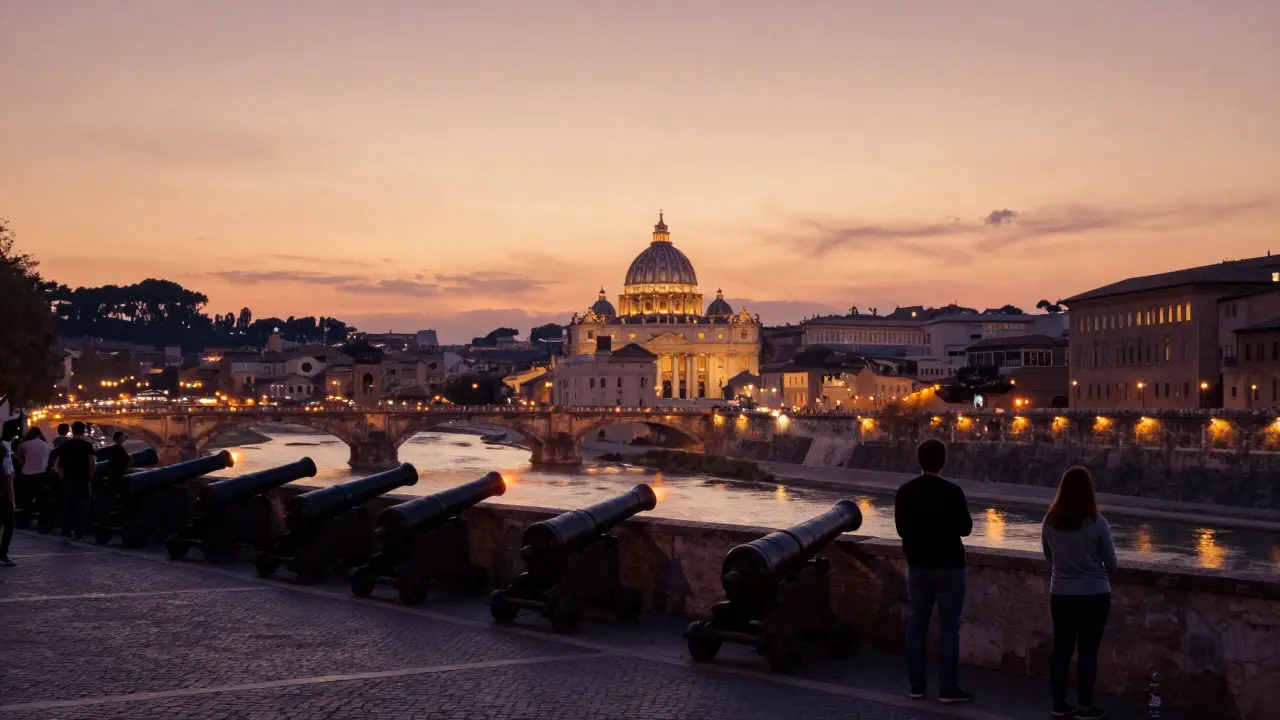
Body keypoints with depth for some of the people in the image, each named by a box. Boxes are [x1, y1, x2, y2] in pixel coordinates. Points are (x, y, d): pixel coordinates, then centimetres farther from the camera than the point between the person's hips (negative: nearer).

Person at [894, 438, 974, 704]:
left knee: (917, 622, 10)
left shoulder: (905, 492, -2)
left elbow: (901, 529, 5)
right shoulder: (952, 492, -16)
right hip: (948, 566, -4)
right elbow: (965, 528, -9)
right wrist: (964, 513, 11)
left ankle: (916, 684, 12)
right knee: (949, 626, 1)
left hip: (918, 565, 5)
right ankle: (948, 688, 2)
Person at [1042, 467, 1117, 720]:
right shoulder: (1096, 523, -17)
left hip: (1061, 594, 3)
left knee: (1061, 649, 11)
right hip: (1094, 595, -3)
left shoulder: (1050, 521, -7)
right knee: (1088, 651, 5)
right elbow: (1111, 563, -5)